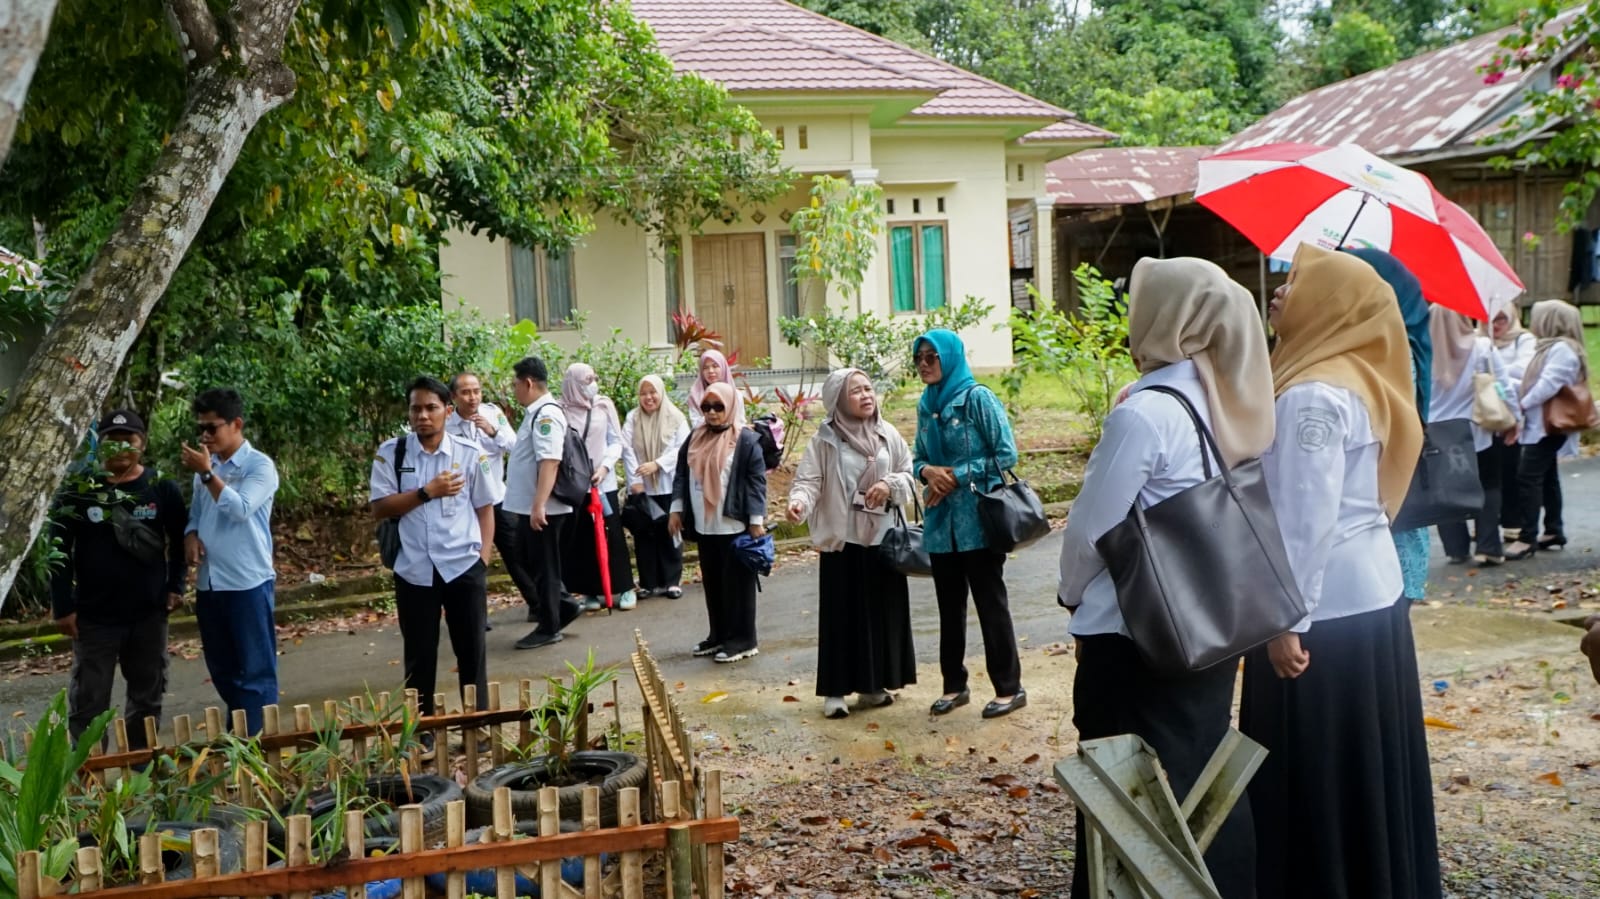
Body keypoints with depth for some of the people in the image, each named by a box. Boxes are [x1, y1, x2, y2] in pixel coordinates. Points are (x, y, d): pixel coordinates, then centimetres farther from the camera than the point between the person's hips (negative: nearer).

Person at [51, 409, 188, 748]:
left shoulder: (161, 488, -1)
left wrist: (176, 586, -1)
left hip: (149, 614, 2)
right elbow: (59, 551, -3)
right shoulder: (79, 489, -5)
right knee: (88, 702, 2)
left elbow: (180, 540, 9)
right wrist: (63, 606, -7)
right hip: (94, 616, -2)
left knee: (147, 697, 14)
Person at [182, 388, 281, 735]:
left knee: (256, 669, -1)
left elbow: (240, 509, -20)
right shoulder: (205, 465, 10)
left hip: (247, 582, -6)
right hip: (208, 583, 7)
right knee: (222, 669, 15)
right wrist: (191, 535, -2)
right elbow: (196, 512, 18)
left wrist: (207, 473, -19)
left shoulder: (260, 466, -7)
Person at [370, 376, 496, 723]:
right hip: (414, 571, 0)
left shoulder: (470, 453, 0)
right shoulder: (391, 453, -1)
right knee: (419, 656, 10)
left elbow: (485, 508, 6)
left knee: (472, 651, 9)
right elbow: (379, 507, -6)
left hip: (464, 567, 0)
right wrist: (427, 492, -14)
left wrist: (483, 557, -2)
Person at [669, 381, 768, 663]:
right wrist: (676, 509, 8)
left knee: (736, 582, 0)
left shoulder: (746, 440, -7)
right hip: (704, 525, 6)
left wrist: (756, 519, -13)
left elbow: (757, 480, -10)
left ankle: (742, 639, 7)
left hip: (734, 525, -6)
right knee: (712, 582, 13)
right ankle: (719, 634, 24)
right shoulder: (695, 439, 11)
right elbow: (681, 474, 15)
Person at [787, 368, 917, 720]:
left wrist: (890, 484, -11)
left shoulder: (888, 435, 5)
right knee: (843, 615, -1)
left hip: (883, 535, 4)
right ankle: (836, 690, 5)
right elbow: (809, 480, -12)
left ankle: (873, 686, 22)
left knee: (884, 612, 9)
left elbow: (910, 474, 9)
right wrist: (799, 502, -32)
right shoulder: (825, 439, -6)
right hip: (843, 537, -4)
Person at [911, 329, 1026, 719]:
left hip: (979, 520, -6)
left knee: (990, 603, 0)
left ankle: (1009, 688, 10)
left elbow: (1006, 454, -11)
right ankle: (954, 685, 24)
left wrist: (958, 476, -15)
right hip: (941, 522, 6)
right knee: (950, 605, 13)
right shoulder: (925, 405, 10)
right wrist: (927, 471, -7)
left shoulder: (977, 397, -9)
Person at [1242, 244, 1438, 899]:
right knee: (1358, 769, 18)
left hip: (1329, 607, -9)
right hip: (1368, 594, 9)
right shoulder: (1354, 378, 11)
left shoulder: (1314, 396, -18)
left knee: (1316, 775, 3)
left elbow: (1306, 517, -21)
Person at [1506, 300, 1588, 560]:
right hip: (1540, 424, 11)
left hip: (1548, 426, -11)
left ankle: (1528, 537, -15)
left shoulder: (1562, 349, -14)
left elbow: (1549, 384, -22)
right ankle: (1554, 531, 23)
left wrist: (1522, 405, -16)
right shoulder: (1552, 347, 18)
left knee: (1528, 477, -14)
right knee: (1547, 478, 15)